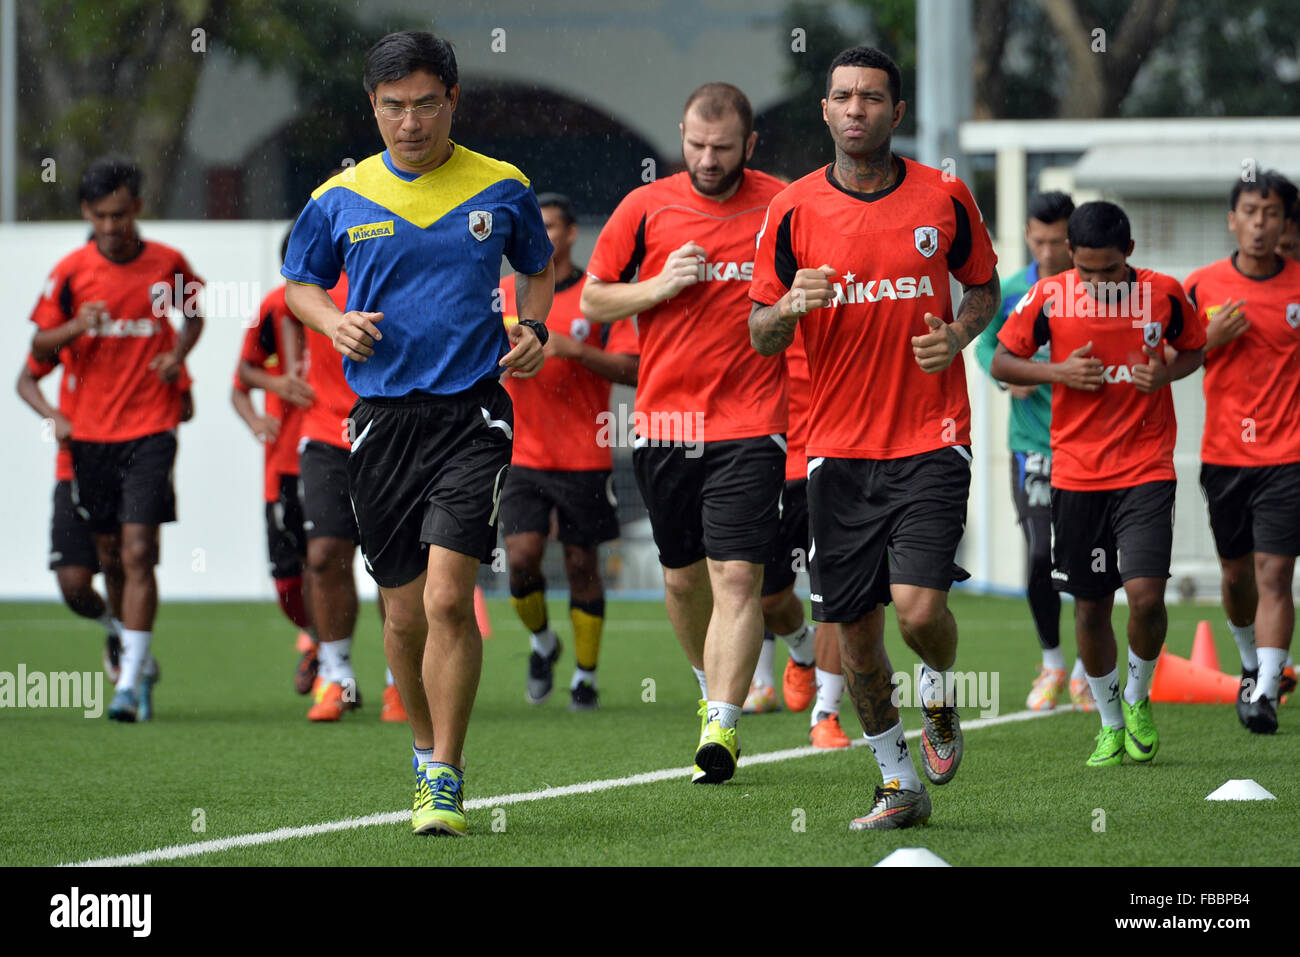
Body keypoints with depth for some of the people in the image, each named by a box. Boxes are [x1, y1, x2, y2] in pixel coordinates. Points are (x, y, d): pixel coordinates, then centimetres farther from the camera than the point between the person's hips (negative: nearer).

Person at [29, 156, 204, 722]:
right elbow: (39, 347, 2)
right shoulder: (70, 271, -1)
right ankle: (140, 659, 33)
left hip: (151, 426, -2)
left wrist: (179, 353, 0)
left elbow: (194, 313, 20)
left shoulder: (167, 265, 0)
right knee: (111, 555, 10)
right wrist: (76, 328, -19)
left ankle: (131, 682, -13)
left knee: (137, 552, -13)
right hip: (91, 432, 2)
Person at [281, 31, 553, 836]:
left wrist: (533, 328, 1)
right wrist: (334, 321, -4)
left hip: (473, 412, -2)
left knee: (448, 598, -15)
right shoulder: (339, 200, 3)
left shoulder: (503, 189, 3)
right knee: (405, 612, 8)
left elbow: (540, 268, 19)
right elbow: (299, 284, 17)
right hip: (382, 420, 2)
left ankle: (445, 780, -8)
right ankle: (428, 748, 32)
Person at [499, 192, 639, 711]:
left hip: (585, 457, -2)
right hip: (523, 454, 2)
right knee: (521, 558, -10)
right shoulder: (505, 294, 7)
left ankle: (586, 676, 15)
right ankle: (542, 643, 18)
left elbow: (631, 368, -7)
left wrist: (574, 350, -20)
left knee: (581, 564, 3)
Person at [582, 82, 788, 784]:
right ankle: (713, 685, 38)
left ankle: (721, 726, -17)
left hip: (749, 424, -3)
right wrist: (660, 286, -7)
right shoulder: (645, 207, 3)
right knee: (682, 575, 13)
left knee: (737, 574, -14)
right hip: (664, 419, 3)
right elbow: (593, 301, 10)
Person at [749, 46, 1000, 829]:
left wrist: (959, 333, -6)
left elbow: (984, 287, 16)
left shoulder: (944, 198, 0)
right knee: (856, 629, 3)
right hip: (839, 447, 1)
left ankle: (940, 697, 20)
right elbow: (761, 337, 4)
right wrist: (790, 305, -19)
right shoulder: (793, 211, 0)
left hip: (931, 435, -1)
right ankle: (900, 783, 20)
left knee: (920, 607, -15)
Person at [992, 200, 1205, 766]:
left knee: (1146, 595, -16)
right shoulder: (1049, 298, -3)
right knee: (1091, 607, 6)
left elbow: (1195, 348, 15)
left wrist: (1167, 373, -7)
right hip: (1077, 475, 1)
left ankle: (1137, 698, 11)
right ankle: (1111, 724, 24)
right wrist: (1058, 372, -11)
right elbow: (1002, 362, 6)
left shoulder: (1164, 294, -2)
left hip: (1146, 469, -1)